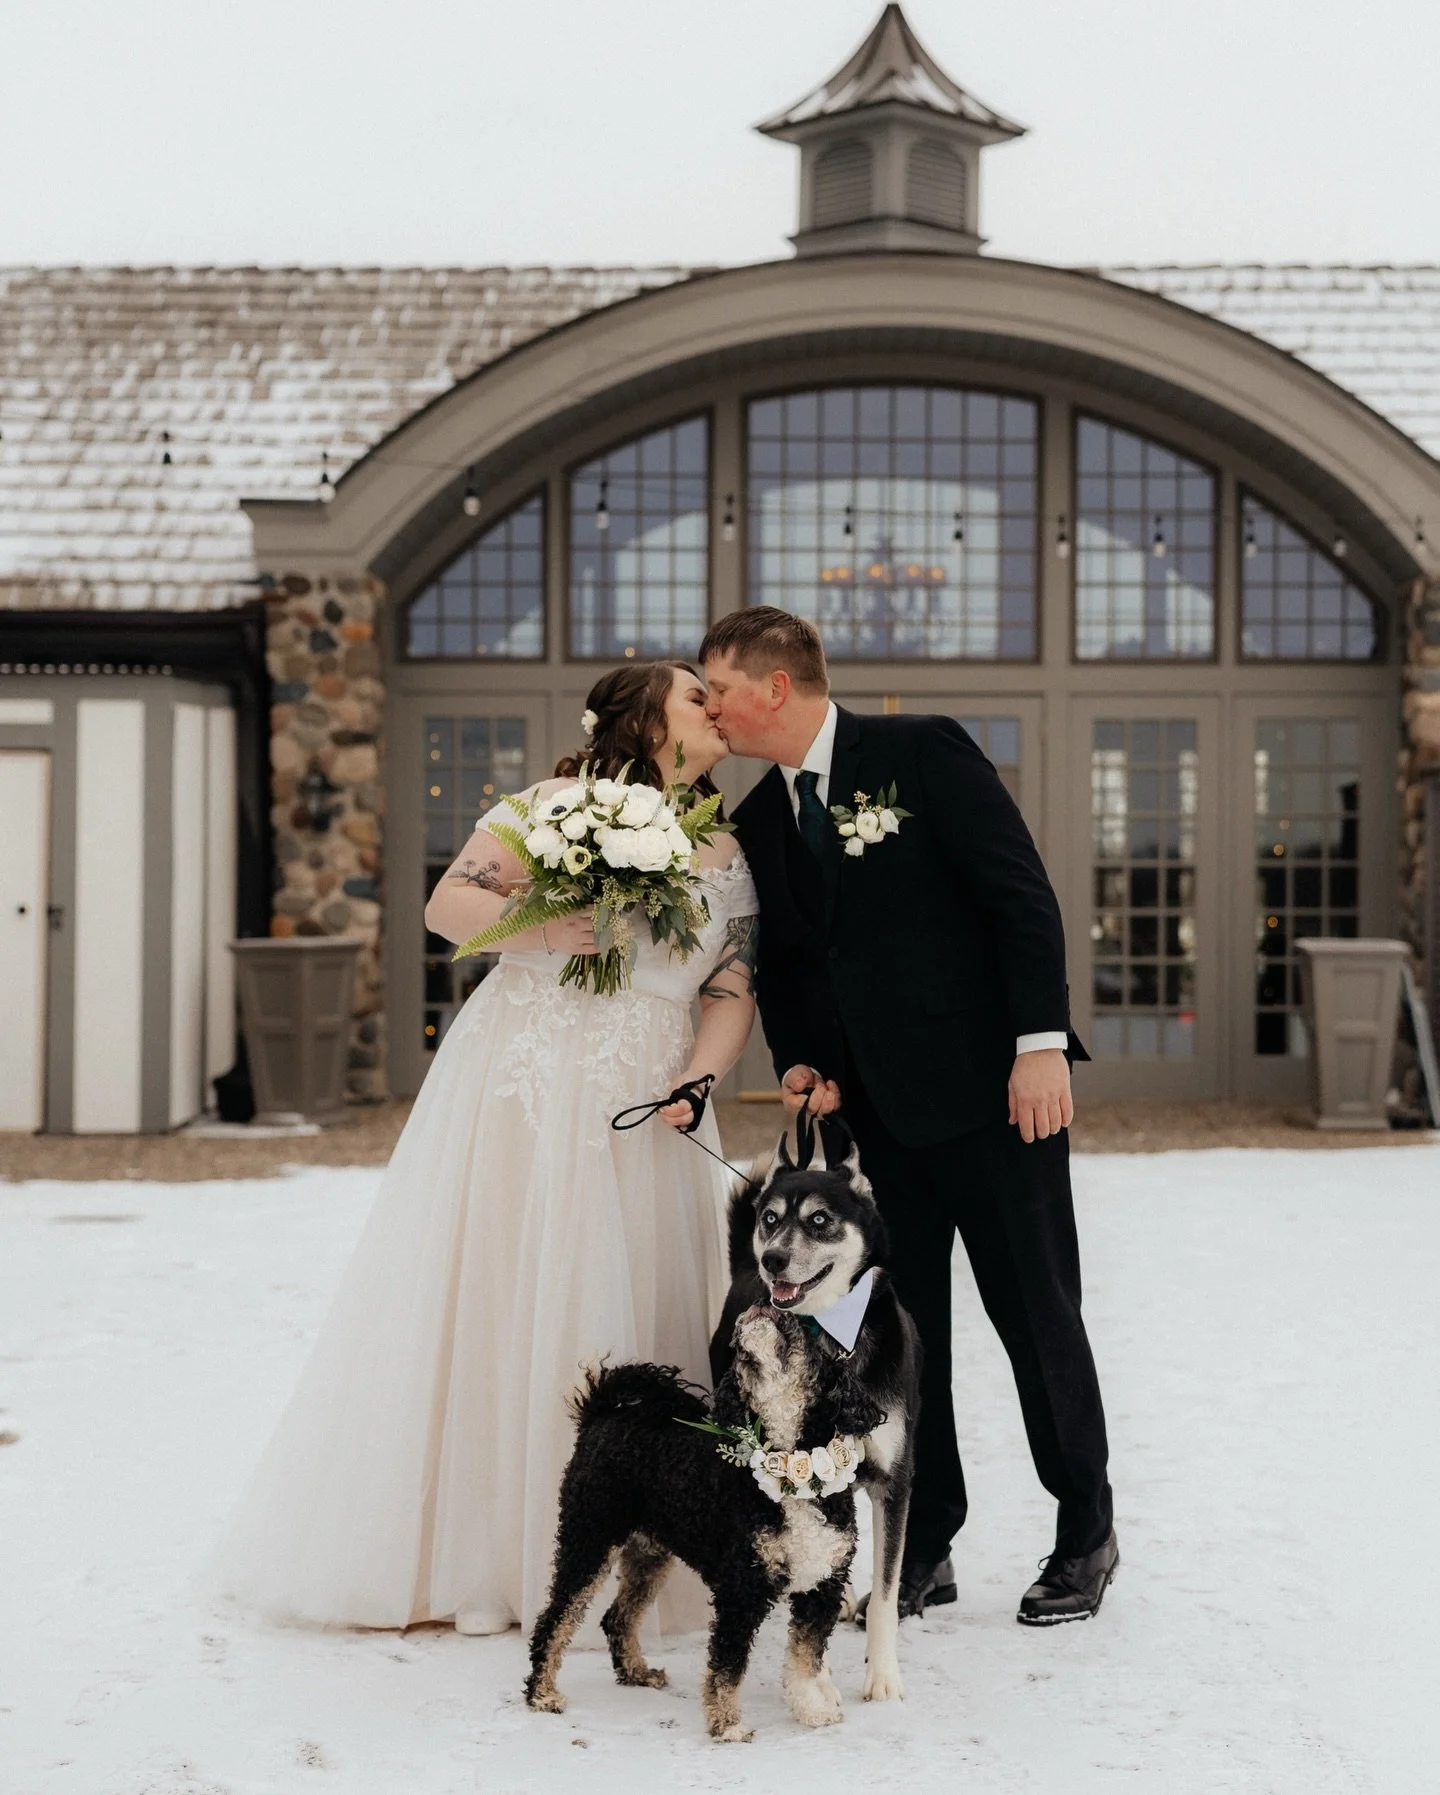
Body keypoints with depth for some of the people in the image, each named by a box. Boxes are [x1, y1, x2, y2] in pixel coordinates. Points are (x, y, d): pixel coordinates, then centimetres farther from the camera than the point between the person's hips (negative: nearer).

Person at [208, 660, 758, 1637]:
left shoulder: (728, 860, 13)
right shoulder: (550, 806, 2)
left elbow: (734, 994, 8)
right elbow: (448, 904, -1)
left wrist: (695, 1083, -10)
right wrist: (543, 923, -18)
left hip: (641, 1115, 3)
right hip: (517, 1093, -3)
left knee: (626, 1314, 0)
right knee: (491, 1302, -3)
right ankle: (477, 1556, 4)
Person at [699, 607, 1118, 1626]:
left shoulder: (923, 753, -8)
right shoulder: (760, 821, 10)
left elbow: (1022, 893, -11)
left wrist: (1041, 1044, -17)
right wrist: (799, 1065, 1)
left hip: (991, 1085, -5)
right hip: (873, 1108, 6)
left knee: (1038, 1312, 3)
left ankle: (1085, 1536, 18)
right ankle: (924, 1549, 17)